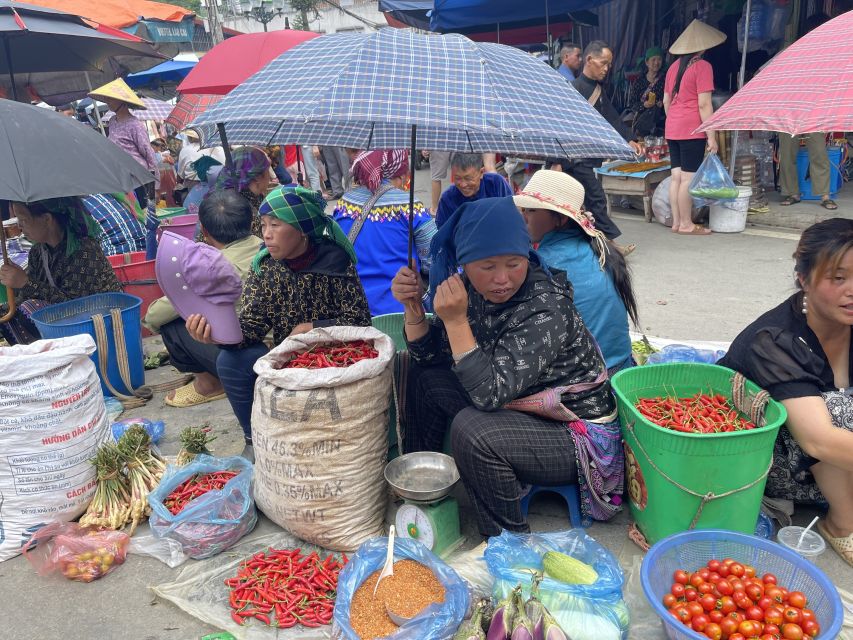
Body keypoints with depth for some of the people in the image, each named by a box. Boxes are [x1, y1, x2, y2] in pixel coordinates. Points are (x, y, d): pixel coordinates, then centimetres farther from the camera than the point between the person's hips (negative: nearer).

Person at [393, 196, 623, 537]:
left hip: (576, 433, -8)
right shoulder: (475, 290, -6)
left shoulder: (547, 308, -28)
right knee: (425, 378, 4)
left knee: (472, 429, -32)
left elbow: (492, 393, -32)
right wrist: (413, 308, -15)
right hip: (516, 408, 8)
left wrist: (456, 320, -35)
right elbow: (431, 356, 2)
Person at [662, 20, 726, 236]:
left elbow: (666, 101, 18)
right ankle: (686, 224, 1)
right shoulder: (702, 66, -8)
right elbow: (704, 104, -13)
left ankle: (676, 222, 13)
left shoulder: (674, 67, 13)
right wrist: (711, 135, -10)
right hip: (692, 130, -7)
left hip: (672, 130, 7)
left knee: (676, 176, 9)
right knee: (688, 178, -3)